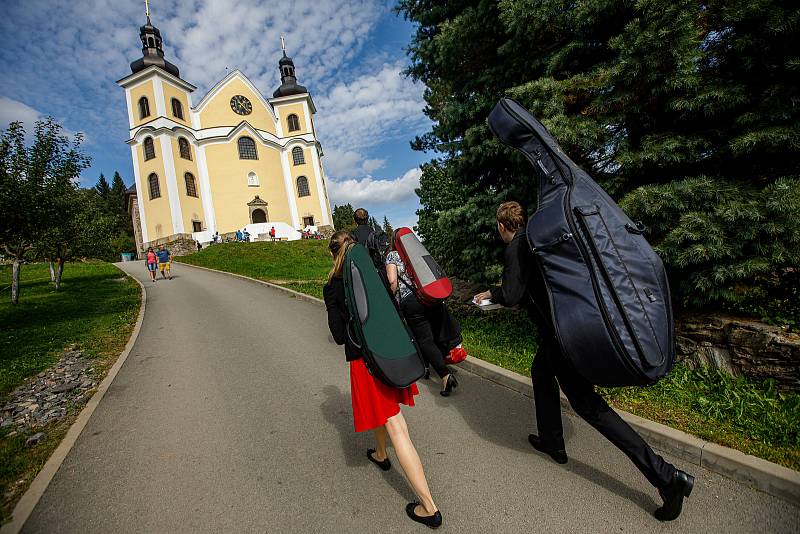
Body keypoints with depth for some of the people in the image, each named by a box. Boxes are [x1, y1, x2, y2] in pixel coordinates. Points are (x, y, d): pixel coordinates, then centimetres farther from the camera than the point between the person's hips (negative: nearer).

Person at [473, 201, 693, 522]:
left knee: (586, 403, -2)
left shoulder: (517, 246, -14)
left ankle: (666, 477, 5)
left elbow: (511, 295, -16)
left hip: (561, 331, -10)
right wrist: (502, 293, 26)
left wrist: (490, 294, 4)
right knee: (541, 374, 25)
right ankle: (552, 443, 40)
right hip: (569, 321, 10)